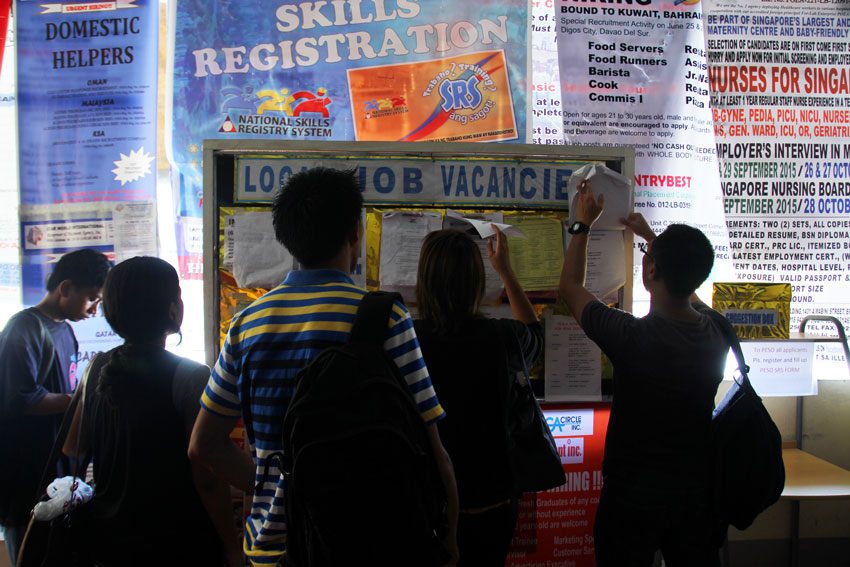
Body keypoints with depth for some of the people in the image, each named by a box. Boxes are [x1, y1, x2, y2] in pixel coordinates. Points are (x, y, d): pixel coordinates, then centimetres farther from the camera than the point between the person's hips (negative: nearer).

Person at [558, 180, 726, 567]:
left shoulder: (632, 337, -27)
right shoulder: (716, 332, -11)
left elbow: (570, 287, -9)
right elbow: (686, 283, 14)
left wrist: (583, 224, 2)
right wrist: (651, 236, 24)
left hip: (633, 496, -5)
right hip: (696, 492, 5)